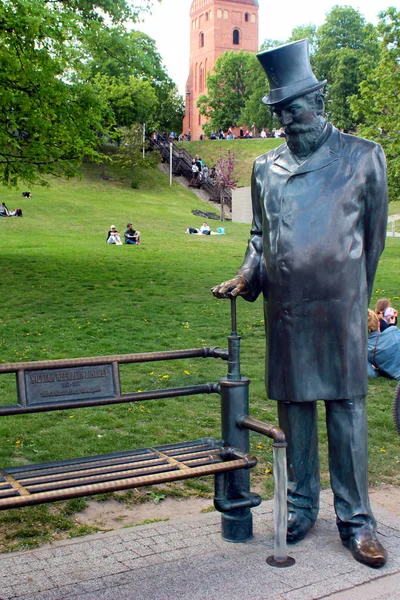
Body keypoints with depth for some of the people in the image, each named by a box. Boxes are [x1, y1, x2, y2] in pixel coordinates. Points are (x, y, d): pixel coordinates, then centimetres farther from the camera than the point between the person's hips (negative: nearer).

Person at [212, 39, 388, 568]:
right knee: (294, 406, 10)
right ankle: (301, 505, 25)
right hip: (285, 311, 3)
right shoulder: (265, 168, 11)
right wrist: (247, 277, 1)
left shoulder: (363, 158, 2)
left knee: (347, 409, 1)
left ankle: (356, 521, 13)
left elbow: (373, 235, 9)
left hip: (339, 310, -3)